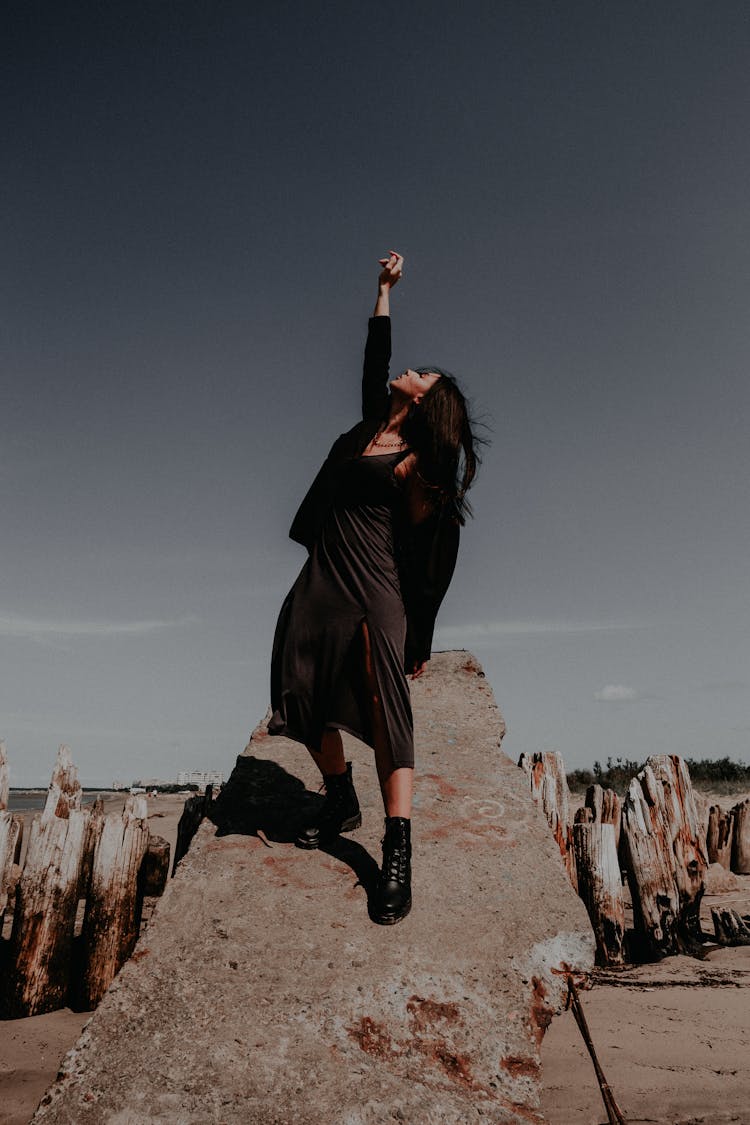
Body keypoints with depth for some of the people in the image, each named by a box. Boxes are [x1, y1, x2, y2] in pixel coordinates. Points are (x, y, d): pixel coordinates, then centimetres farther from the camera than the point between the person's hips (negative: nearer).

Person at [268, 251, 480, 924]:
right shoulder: (371, 424, 13)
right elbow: (376, 355, 26)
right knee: (309, 707, 13)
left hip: (374, 598, -7)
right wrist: (386, 287, 29)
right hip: (319, 589, 8)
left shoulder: (417, 461, -4)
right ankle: (340, 805, 34)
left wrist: (419, 639, -5)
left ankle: (397, 861, -8)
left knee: (386, 718, -11)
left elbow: (423, 554, -4)